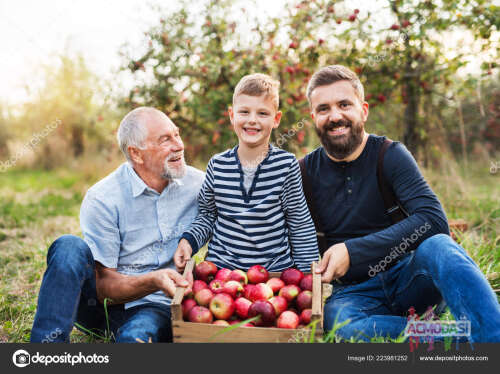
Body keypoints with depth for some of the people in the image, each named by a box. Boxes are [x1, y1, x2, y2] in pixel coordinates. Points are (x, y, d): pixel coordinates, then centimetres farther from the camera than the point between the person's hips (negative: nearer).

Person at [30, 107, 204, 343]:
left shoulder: (198, 184, -3)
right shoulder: (102, 199, -12)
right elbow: (104, 287, -13)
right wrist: (153, 281, -31)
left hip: (153, 306, 0)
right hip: (101, 304, 1)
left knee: (137, 336, -37)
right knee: (69, 247, -30)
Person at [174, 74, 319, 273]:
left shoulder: (286, 164, -4)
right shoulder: (217, 165, 1)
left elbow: (301, 226, 1)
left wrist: (308, 277, 0)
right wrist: (189, 240, -2)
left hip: (276, 267, -1)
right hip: (221, 265, 1)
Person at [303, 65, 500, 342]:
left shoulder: (390, 155, -3)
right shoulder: (306, 171, 3)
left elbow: (433, 219, -18)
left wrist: (353, 251, -24)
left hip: (407, 277, -1)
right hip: (355, 292, 1)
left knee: (437, 247, -33)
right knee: (339, 323, -34)